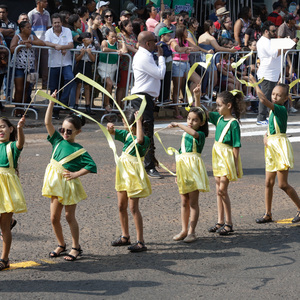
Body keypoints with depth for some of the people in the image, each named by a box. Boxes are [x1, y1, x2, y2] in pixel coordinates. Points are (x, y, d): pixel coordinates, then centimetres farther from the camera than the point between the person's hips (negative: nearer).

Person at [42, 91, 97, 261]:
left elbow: (92, 166, -15)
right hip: (56, 183, 5)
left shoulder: (79, 150, -11)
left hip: (69, 184, -5)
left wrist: (76, 174, -17)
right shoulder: (58, 141, 2)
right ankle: (61, 245, 24)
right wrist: (52, 102, -9)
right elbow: (48, 122, -3)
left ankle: (76, 247, 17)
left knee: (70, 217, 4)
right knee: (54, 218, 7)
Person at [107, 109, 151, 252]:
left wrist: (139, 120, -34)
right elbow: (112, 132, 17)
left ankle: (140, 242, -4)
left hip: (134, 174, -9)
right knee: (121, 206, 14)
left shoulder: (145, 140, -18)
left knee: (133, 207, -8)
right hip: (123, 172, 9)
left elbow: (139, 139, -42)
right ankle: (125, 236, 29)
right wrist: (110, 127, -8)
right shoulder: (127, 134, 7)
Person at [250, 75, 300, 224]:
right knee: (269, 182, 8)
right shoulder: (273, 110, 13)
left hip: (281, 146, -9)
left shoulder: (281, 110, -14)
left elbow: (263, 100, -26)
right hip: (271, 147, 9)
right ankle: (268, 214, 15)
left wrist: (255, 83, -19)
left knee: (283, 184, -7)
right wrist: (265, 137, -1)